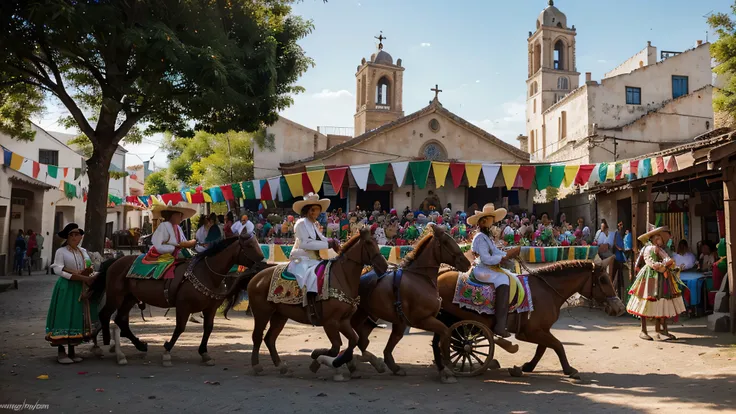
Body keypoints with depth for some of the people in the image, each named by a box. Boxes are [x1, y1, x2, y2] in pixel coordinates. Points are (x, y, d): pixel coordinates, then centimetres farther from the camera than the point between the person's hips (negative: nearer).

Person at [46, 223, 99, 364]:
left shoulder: (83, 252, 13)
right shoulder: (61, 251, -3)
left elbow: (91, 268, 8)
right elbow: (58, 270, -14)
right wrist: (81, 276, -19)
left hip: (81, 288, 5)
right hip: (66, 288, -5)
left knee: (78, 318, 6)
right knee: (64, 318, -6)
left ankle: (72, 351, 15)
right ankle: (61, 352, 2)